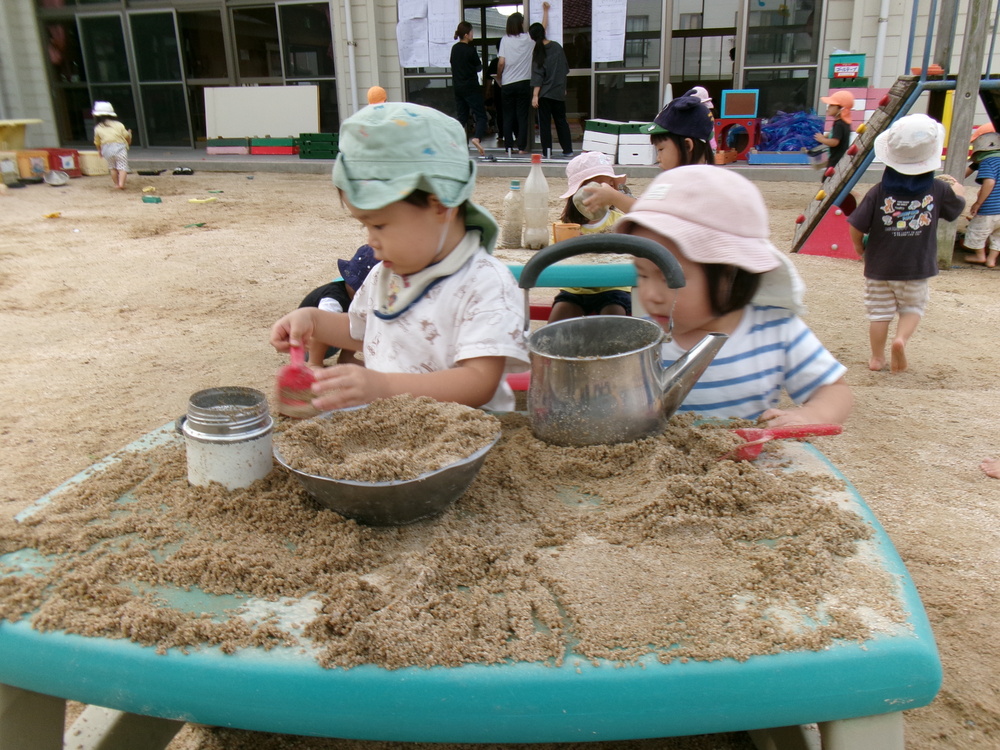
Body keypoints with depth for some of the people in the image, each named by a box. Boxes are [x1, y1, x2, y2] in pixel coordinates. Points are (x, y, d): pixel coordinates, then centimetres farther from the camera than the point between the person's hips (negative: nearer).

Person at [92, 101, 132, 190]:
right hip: (120, 146, -1)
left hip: (106, 149, 1)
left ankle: (116, 184, 15)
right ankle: (121, 183, -22)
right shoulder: (118, 124, 8)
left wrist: (100, 151, 33)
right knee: (122, 167, -5)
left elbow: (97, 143, 16)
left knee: (112, 168, 16)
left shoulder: (97, 128, 9)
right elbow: (127, 136, 11)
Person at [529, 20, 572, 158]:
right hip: (559, 92, 4)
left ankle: (547, 152, 2)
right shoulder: (557, 47, 3)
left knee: (544, 122, 3)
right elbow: (565, 69, 11)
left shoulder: (538, 52, -9)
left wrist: (535, 95, -16)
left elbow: (537, 75, -15)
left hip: (544, 93, -4)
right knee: (561, 121, 13)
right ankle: (568, 150, 13)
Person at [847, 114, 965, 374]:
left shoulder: (878, 192, -15)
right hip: (916, 268, 0)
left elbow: (856, 227, -15)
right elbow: (957, 207, 12)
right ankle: (901, 339, -9)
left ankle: (877, 358, 19)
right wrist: (957, 189, 34)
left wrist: (859, 247, 6)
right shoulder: (939, 190, -9)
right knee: (913, 307, 18)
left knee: (879, 312, 12)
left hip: (879, 267, 0)